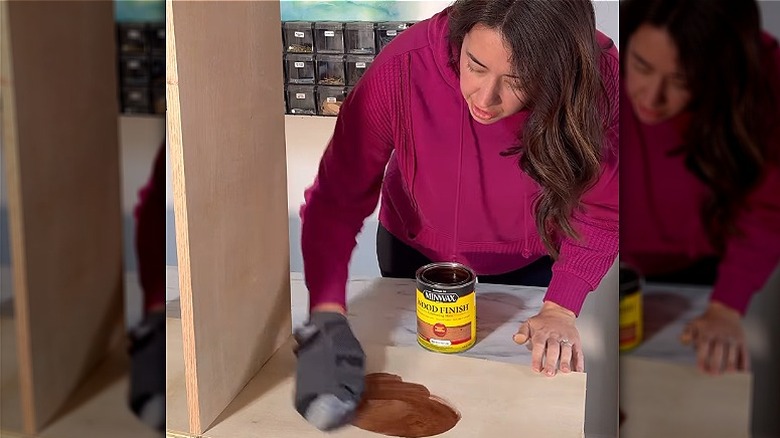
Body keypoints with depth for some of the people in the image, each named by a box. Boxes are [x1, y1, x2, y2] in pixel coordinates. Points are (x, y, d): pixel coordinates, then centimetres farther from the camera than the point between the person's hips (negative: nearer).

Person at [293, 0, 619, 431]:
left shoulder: (595, 76, -33)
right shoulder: (402, 69, -37)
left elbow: (601, 207, -19)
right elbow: (335, 201, -31)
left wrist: (560, 308, -28)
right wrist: (327, 318, -42)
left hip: (533, 264, 1)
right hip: (418, 256, 0)